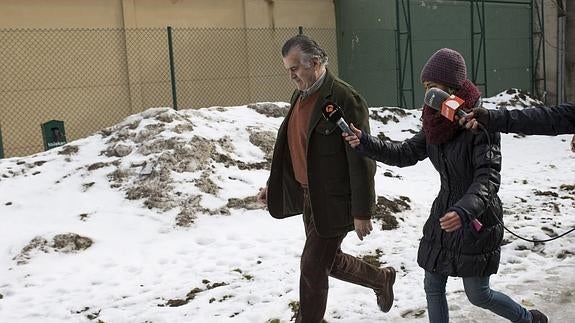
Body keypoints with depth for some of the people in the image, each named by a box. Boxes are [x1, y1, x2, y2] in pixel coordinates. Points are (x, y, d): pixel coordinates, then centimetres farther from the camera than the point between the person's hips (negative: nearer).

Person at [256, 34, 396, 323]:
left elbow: (361, 160, -19)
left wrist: (362, 212, -18)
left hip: (333, 202, -9)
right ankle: (380, 279, 44)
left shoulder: (345, 99, -20)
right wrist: (274, 186, 14)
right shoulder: (300, 96, 7)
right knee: (330, 260, 21)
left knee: (312, 267, -2)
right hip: (308, 197, 9)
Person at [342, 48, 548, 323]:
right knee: (433, 287, 11)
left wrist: (464, 210, -45)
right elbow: (406, 154, 4)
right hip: (444, 213, 7)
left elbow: (488, 178, -28)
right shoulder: (435, 123, 0)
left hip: (477, 220, -7)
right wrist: (365, 143, -9)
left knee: (478, 295, 8)